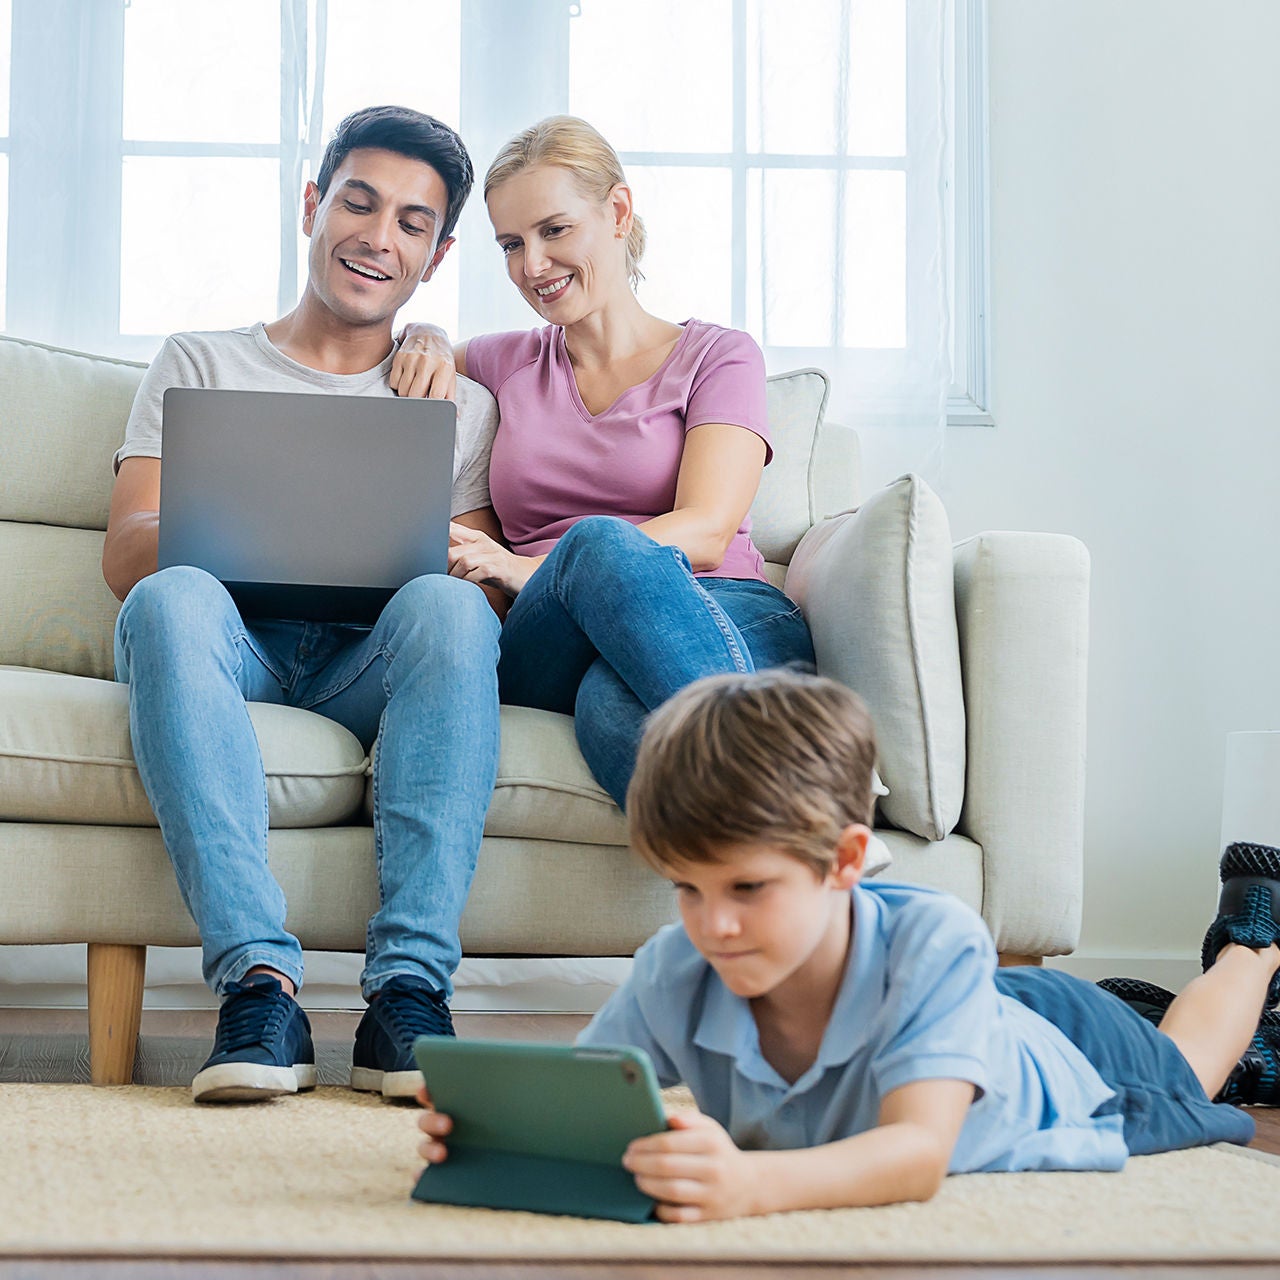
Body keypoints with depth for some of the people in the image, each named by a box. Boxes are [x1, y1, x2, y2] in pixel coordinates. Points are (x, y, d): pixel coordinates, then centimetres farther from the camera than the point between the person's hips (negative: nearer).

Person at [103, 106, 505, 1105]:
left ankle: (410, 987, -40)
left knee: (453, 607, -34)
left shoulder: (459, 404, 26)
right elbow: (126, 553, 7)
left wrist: (457, 564, -13)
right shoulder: (200, 365, 22)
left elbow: (480, 576, 13)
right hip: (232, 641, 0)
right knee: (171, 601, -36)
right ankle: (260, 981, -43)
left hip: (374, 661, 1)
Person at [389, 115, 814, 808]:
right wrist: (425, 341, 19)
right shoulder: (506, 363, 25)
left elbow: (705, 532, -4)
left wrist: (528, 569, -18)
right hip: (546, 651, 2)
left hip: (726, 620, -1)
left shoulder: (718, 356, 13)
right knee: (599, 541, -38)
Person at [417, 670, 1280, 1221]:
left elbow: (919, 1154, -59)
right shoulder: (676, 974, -40)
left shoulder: (934, 943, -51)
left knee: (1178, 1076, 33)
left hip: (1061, 1057, -2)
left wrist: (750, 1184, -77)